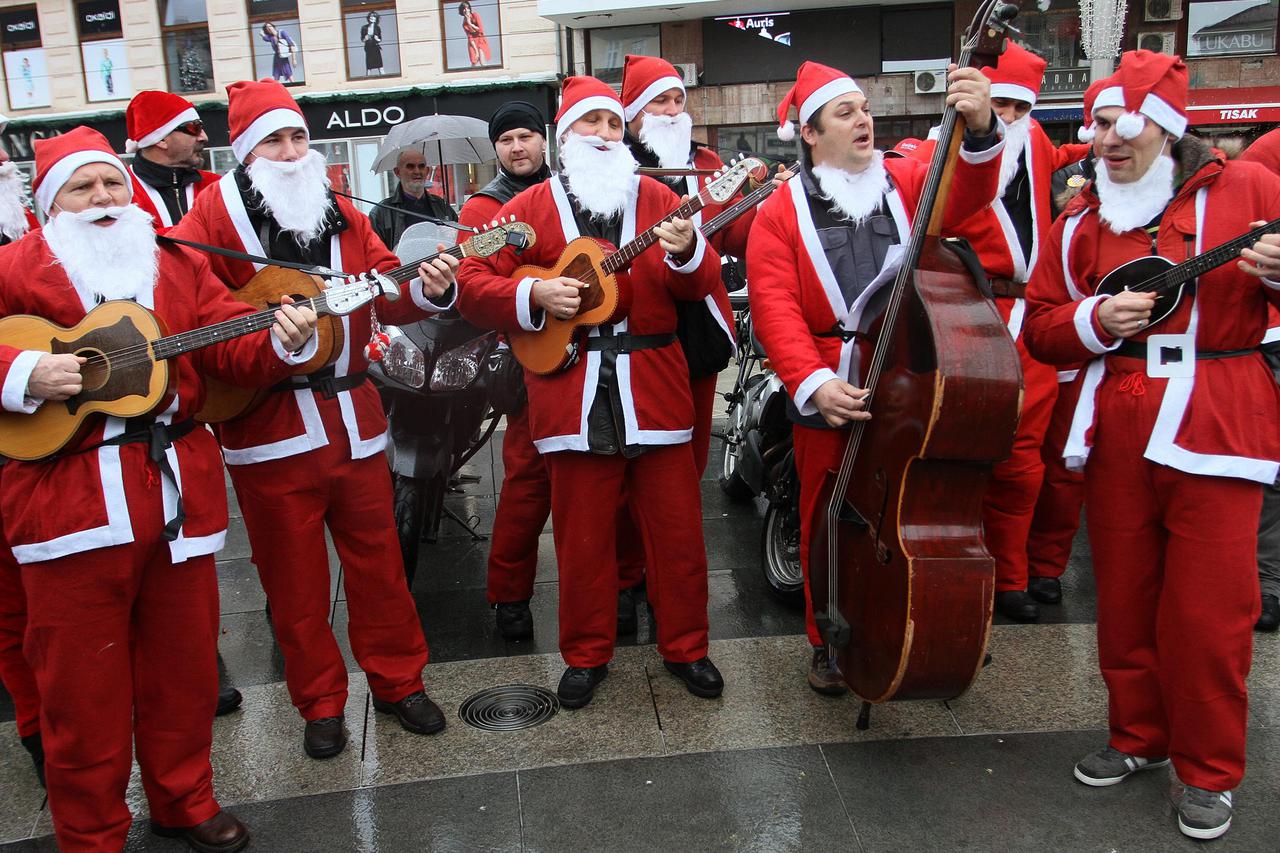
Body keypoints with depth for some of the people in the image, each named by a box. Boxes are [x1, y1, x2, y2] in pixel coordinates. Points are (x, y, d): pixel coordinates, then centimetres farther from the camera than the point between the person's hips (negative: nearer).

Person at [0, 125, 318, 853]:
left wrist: (281, 343, -14)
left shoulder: (179, 264, 11)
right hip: (68, 501, -3)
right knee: (83, 682, 8)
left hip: (179, 491, 4)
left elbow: (231, 348, 5)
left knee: (183, 662, 15)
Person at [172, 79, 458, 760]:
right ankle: (320, 703, 25)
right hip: (267, 426, -3)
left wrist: (426, 289, -17)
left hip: (351, 416, 4)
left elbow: (387, 291, 4)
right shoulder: (214, 214, -3)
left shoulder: (340, 213, 10)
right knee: (294, 575, 8)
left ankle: (398, 681, 28)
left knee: (378, 557, 11)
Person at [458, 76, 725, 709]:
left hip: (655, 389, 1)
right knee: (582, 537, 9)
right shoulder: (529, 208, 7)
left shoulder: (655, 199, 10)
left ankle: (685, 647, 26)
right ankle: (587, 656, 27)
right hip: (573, 398, -1)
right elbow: (472, 285, 3)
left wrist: (687, 251, -20)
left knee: (677, 530, 7)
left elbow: (702, 283, 1)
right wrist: (534, 295, -13)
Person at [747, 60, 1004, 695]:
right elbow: (775, 308, -11)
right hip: (828, 397, -1)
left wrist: (979, 129, -33)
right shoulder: (780, 214, 0)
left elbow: (967, 192, -12)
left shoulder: (906, 183, 7)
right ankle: (829, 641, 29)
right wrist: (813, 382, -25)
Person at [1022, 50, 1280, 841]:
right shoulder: (1082, 220, 11)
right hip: (1118, 434, 3)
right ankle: (1139, 735, 31)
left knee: (1208, 612, 0)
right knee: (1125, 598, 11)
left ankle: (1210, 771, 19)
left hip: (1216, 430, -3)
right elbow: (1040, 327, 11)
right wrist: (1094, 321, -9)